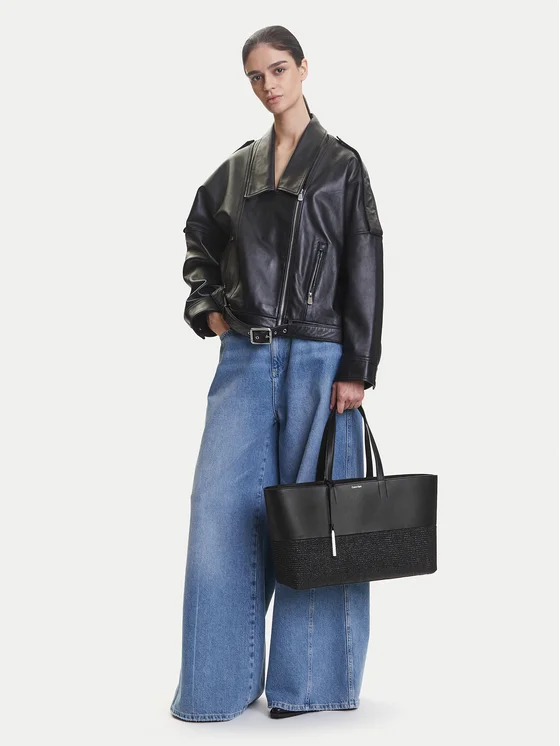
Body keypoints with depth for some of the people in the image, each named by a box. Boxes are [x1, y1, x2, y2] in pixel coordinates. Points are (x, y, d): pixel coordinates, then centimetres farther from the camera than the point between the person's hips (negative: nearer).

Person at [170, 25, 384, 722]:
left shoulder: (341, 163, 4)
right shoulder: (237, 168, 15)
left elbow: (364, 271, -2)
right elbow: (200, 240, 28)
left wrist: (356, 368, -10)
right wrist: (205, 306, 9)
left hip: (317, 358, -3)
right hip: (245, 357, 4)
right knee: (224, 510, 1)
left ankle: (308, 679, 15)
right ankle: (221, 683, 14)